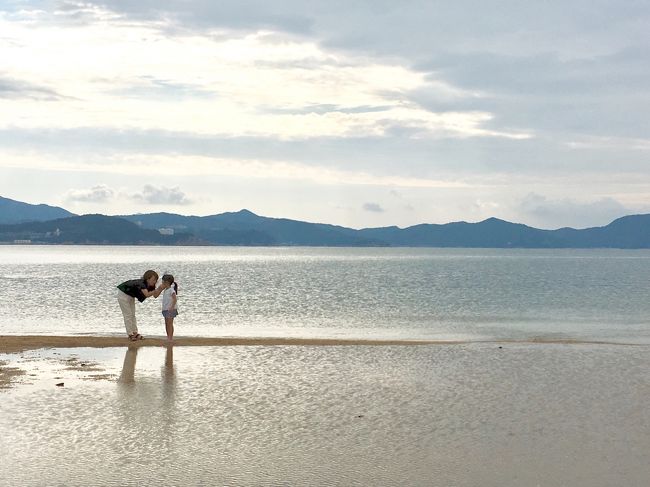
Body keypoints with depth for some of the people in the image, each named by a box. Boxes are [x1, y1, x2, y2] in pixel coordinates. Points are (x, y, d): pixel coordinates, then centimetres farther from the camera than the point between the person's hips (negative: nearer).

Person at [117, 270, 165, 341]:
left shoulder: (150, 286, -11)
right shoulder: (141, 283, -35)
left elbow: (155, 295, -11)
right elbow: (146, 294, -48)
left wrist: (160, 288, -25)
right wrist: (156, 290, -44)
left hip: (131, 296, 9)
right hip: (123, 294, -9)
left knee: (132, 315, 10)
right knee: (128, 315, -6)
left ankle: (135, 333, 13)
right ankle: (130, 334, -3)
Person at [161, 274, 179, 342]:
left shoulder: (171, 290, -14)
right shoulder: (165, 290, 14)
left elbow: (175, 299, -21)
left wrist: (172, 307, -26)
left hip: (170, 310, -10)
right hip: (165, 309, 10)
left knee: (169, 324, -8)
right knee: (167, 324, 13)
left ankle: (170, 337, -6)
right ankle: (169, 337, 19)